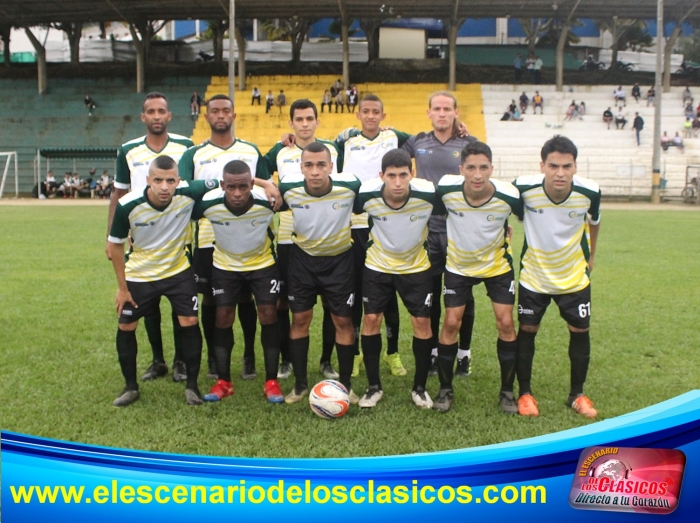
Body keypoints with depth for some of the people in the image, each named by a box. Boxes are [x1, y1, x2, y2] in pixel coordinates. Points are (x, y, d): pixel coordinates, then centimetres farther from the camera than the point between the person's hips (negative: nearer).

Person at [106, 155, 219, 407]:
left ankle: (192, 385, 12)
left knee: (190, 323, -6)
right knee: (126, 327, 6)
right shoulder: (128, 206, -26)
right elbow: (115, 245, -9)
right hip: (139, 275, 0)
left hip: (178, 271, 0)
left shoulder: (188, 194, -26)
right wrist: (122, 287, -5)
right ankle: (130, 387, 26)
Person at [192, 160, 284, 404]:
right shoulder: (208, 203, -27)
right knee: (223, 318, -1)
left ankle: (271, 382, 4)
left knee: (269, 316, -7)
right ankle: (223, 382, 13)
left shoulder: (267, 201, -30)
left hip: (263, 263, -1)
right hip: (225, 265, 1)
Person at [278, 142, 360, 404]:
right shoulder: (289, 188, -21)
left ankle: (345, 384, 18)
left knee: (343, 321, 3)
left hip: (339, 259, -1)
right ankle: (300, 384, 20)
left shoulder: (349, 186, -25)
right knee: (300, 319, 5)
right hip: (303, 258, 1)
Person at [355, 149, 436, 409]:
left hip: (416, 266, 0)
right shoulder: (367, 193, -25)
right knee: (371, 319, -3)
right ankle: (374, 387, 13)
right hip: (377, 265, 1)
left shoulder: (428, 193, -27)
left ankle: (420, 387, 16)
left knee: (422, 321, -2)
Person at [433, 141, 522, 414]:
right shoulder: (446, 188, -26)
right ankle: (445, 389, 15)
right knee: (451, 322, -3)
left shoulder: (509, 195, -26)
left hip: (498, 264, 0)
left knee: (505, 322, -5)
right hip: (458, 265, 0)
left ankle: (507, 391, 13)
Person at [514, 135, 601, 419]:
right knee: (527, 330, 4)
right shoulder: (524, 187, -27)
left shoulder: (589, 191, -22)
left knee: (580, 330, 7)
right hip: (534, 275, -1)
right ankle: (525, 393, 22)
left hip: (574, 275, 1)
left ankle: (577, 394, 25)